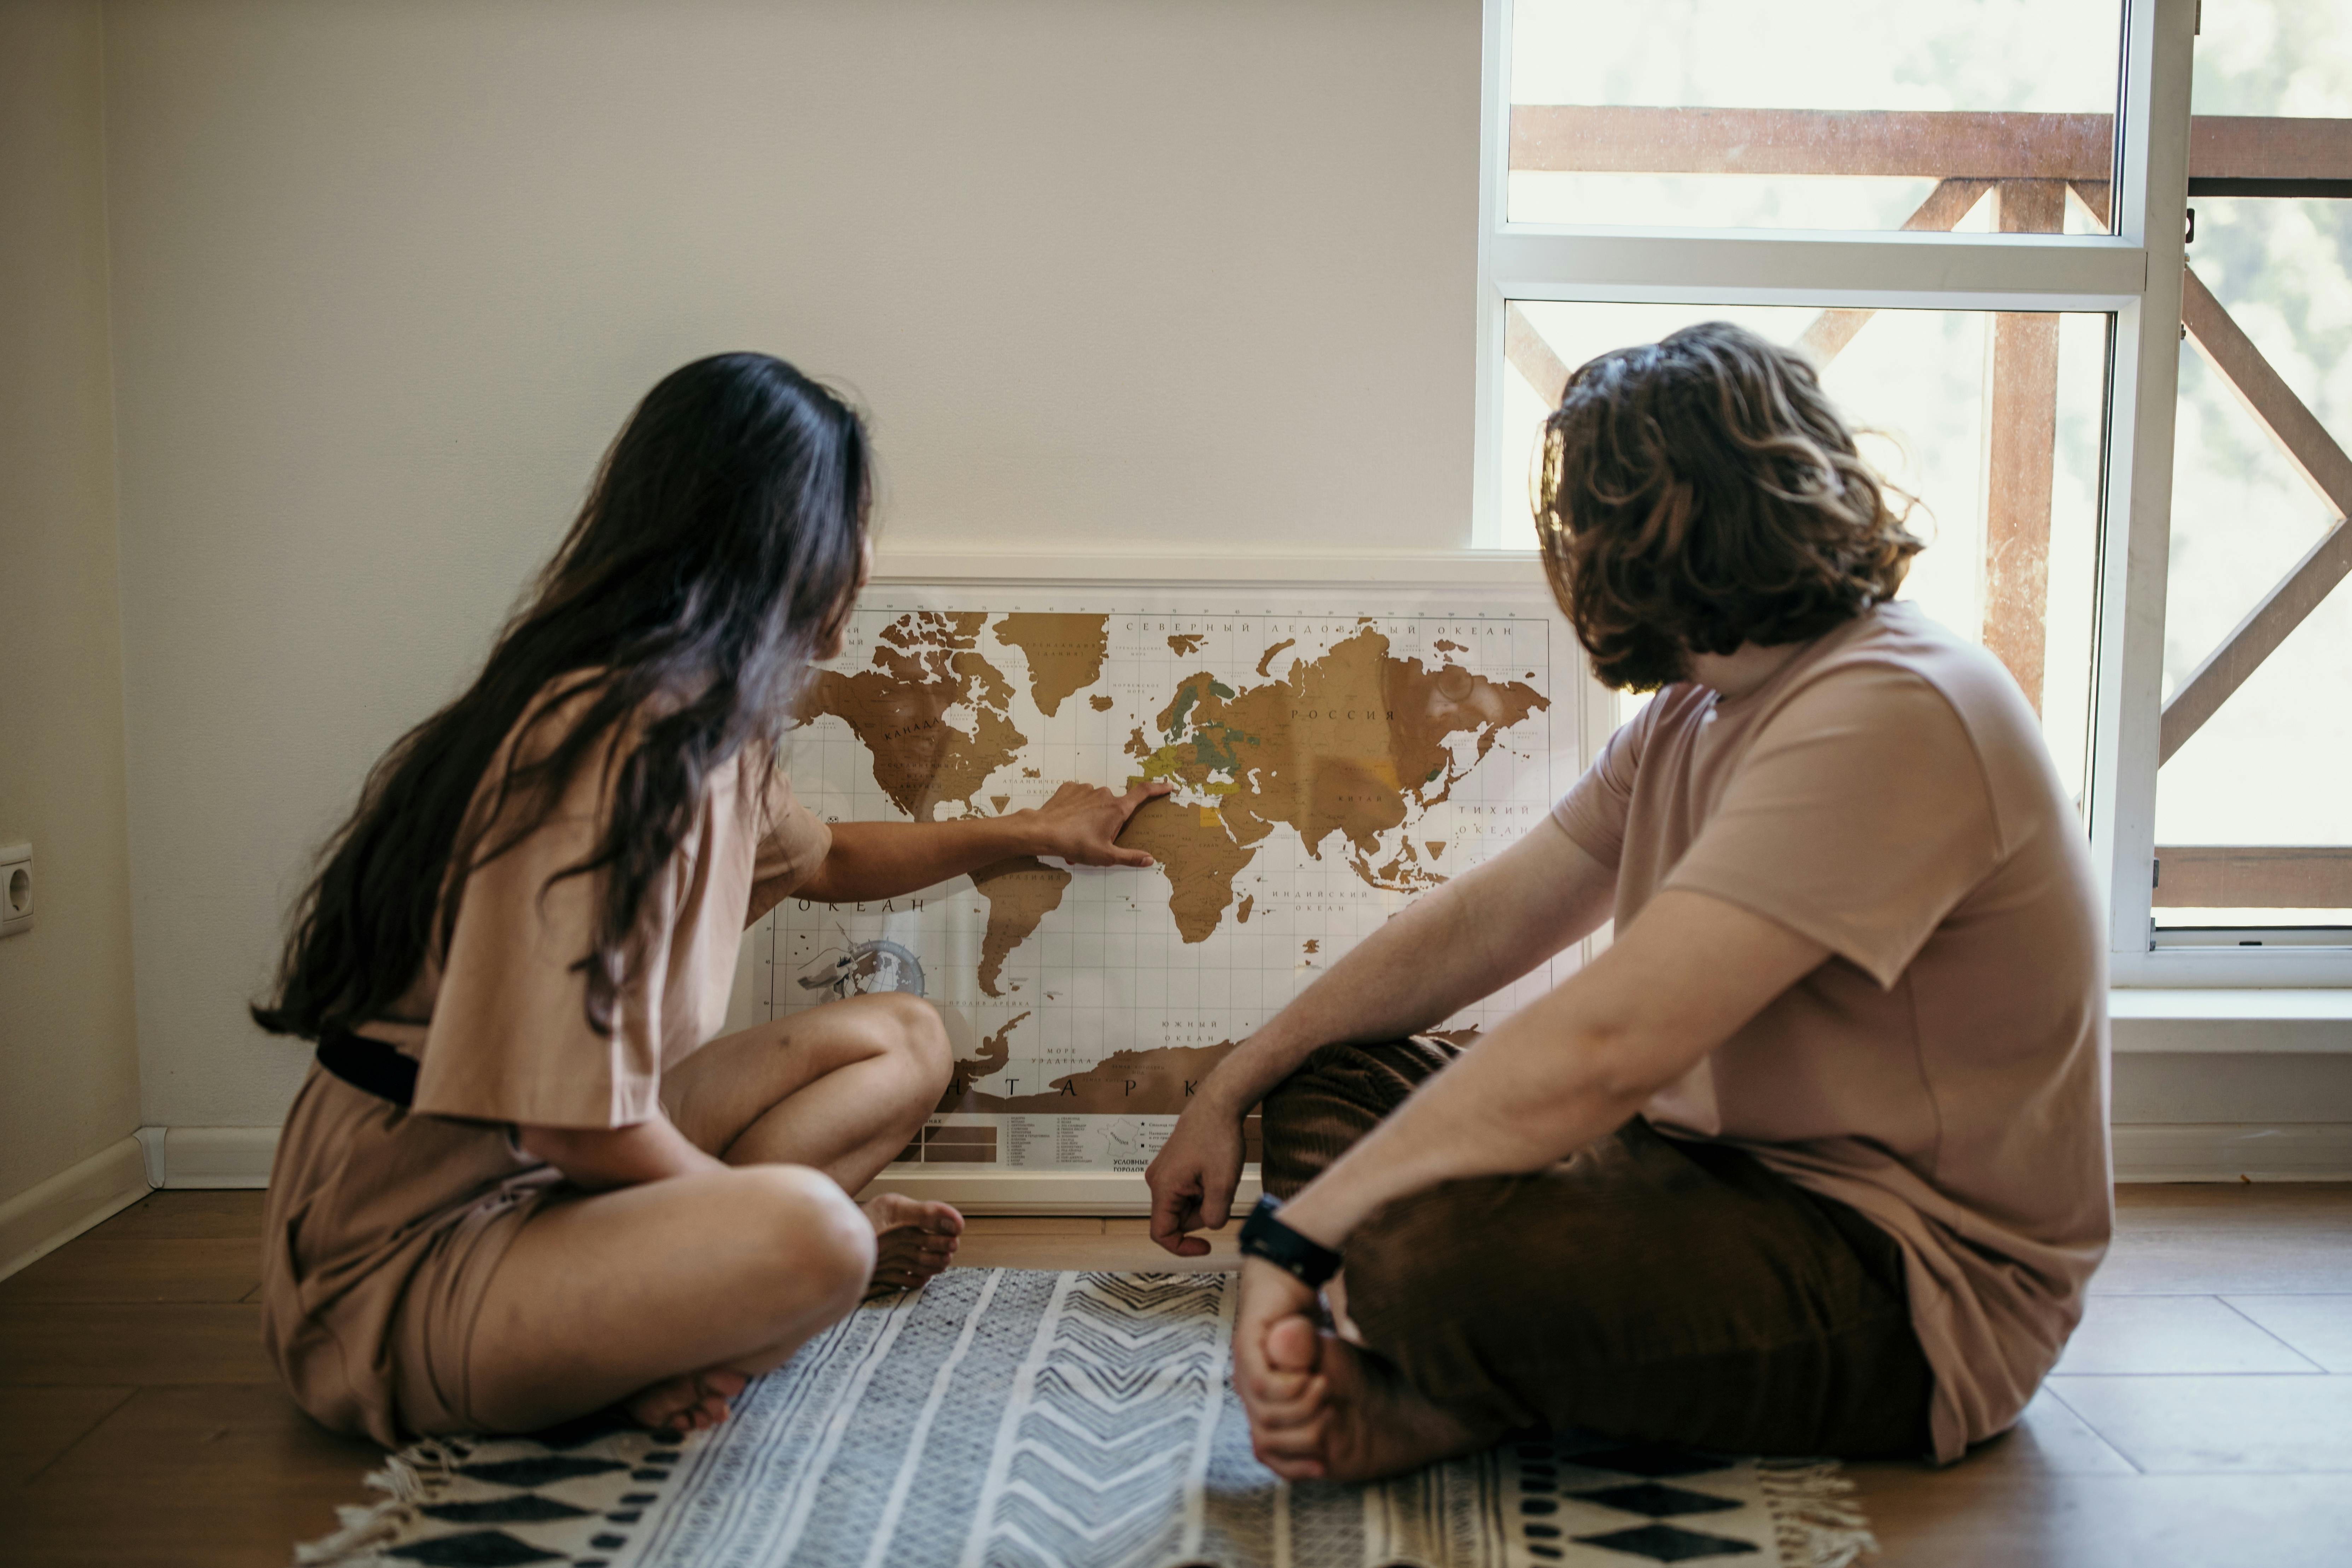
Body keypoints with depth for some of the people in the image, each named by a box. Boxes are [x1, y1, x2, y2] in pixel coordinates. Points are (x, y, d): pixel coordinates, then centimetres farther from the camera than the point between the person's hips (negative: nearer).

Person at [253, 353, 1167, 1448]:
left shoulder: (704, 722, 6)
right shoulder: (605, 742, -26)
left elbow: (823, 859, 30)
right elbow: (579, 1126, -27)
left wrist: (1029, 833, 41)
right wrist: (798, 1228, -10)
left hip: (559, 1172, 11)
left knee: (903, 1041, 9)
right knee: (804, 1238, -36)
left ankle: (656, 1308, -6)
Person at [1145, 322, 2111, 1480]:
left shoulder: (1887, 715, -22)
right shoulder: (1694, 714, 12)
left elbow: (1603, 1046, -31)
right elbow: (1475, 924, 13)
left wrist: (1295, 1237, -26)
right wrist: (1229, 1095, 9)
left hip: (1913, 1286, -10)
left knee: (1431, 1255, -36)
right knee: (1335, 1082, 8)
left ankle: (1430, 1402, -4)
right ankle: (1398, 1384, -16)